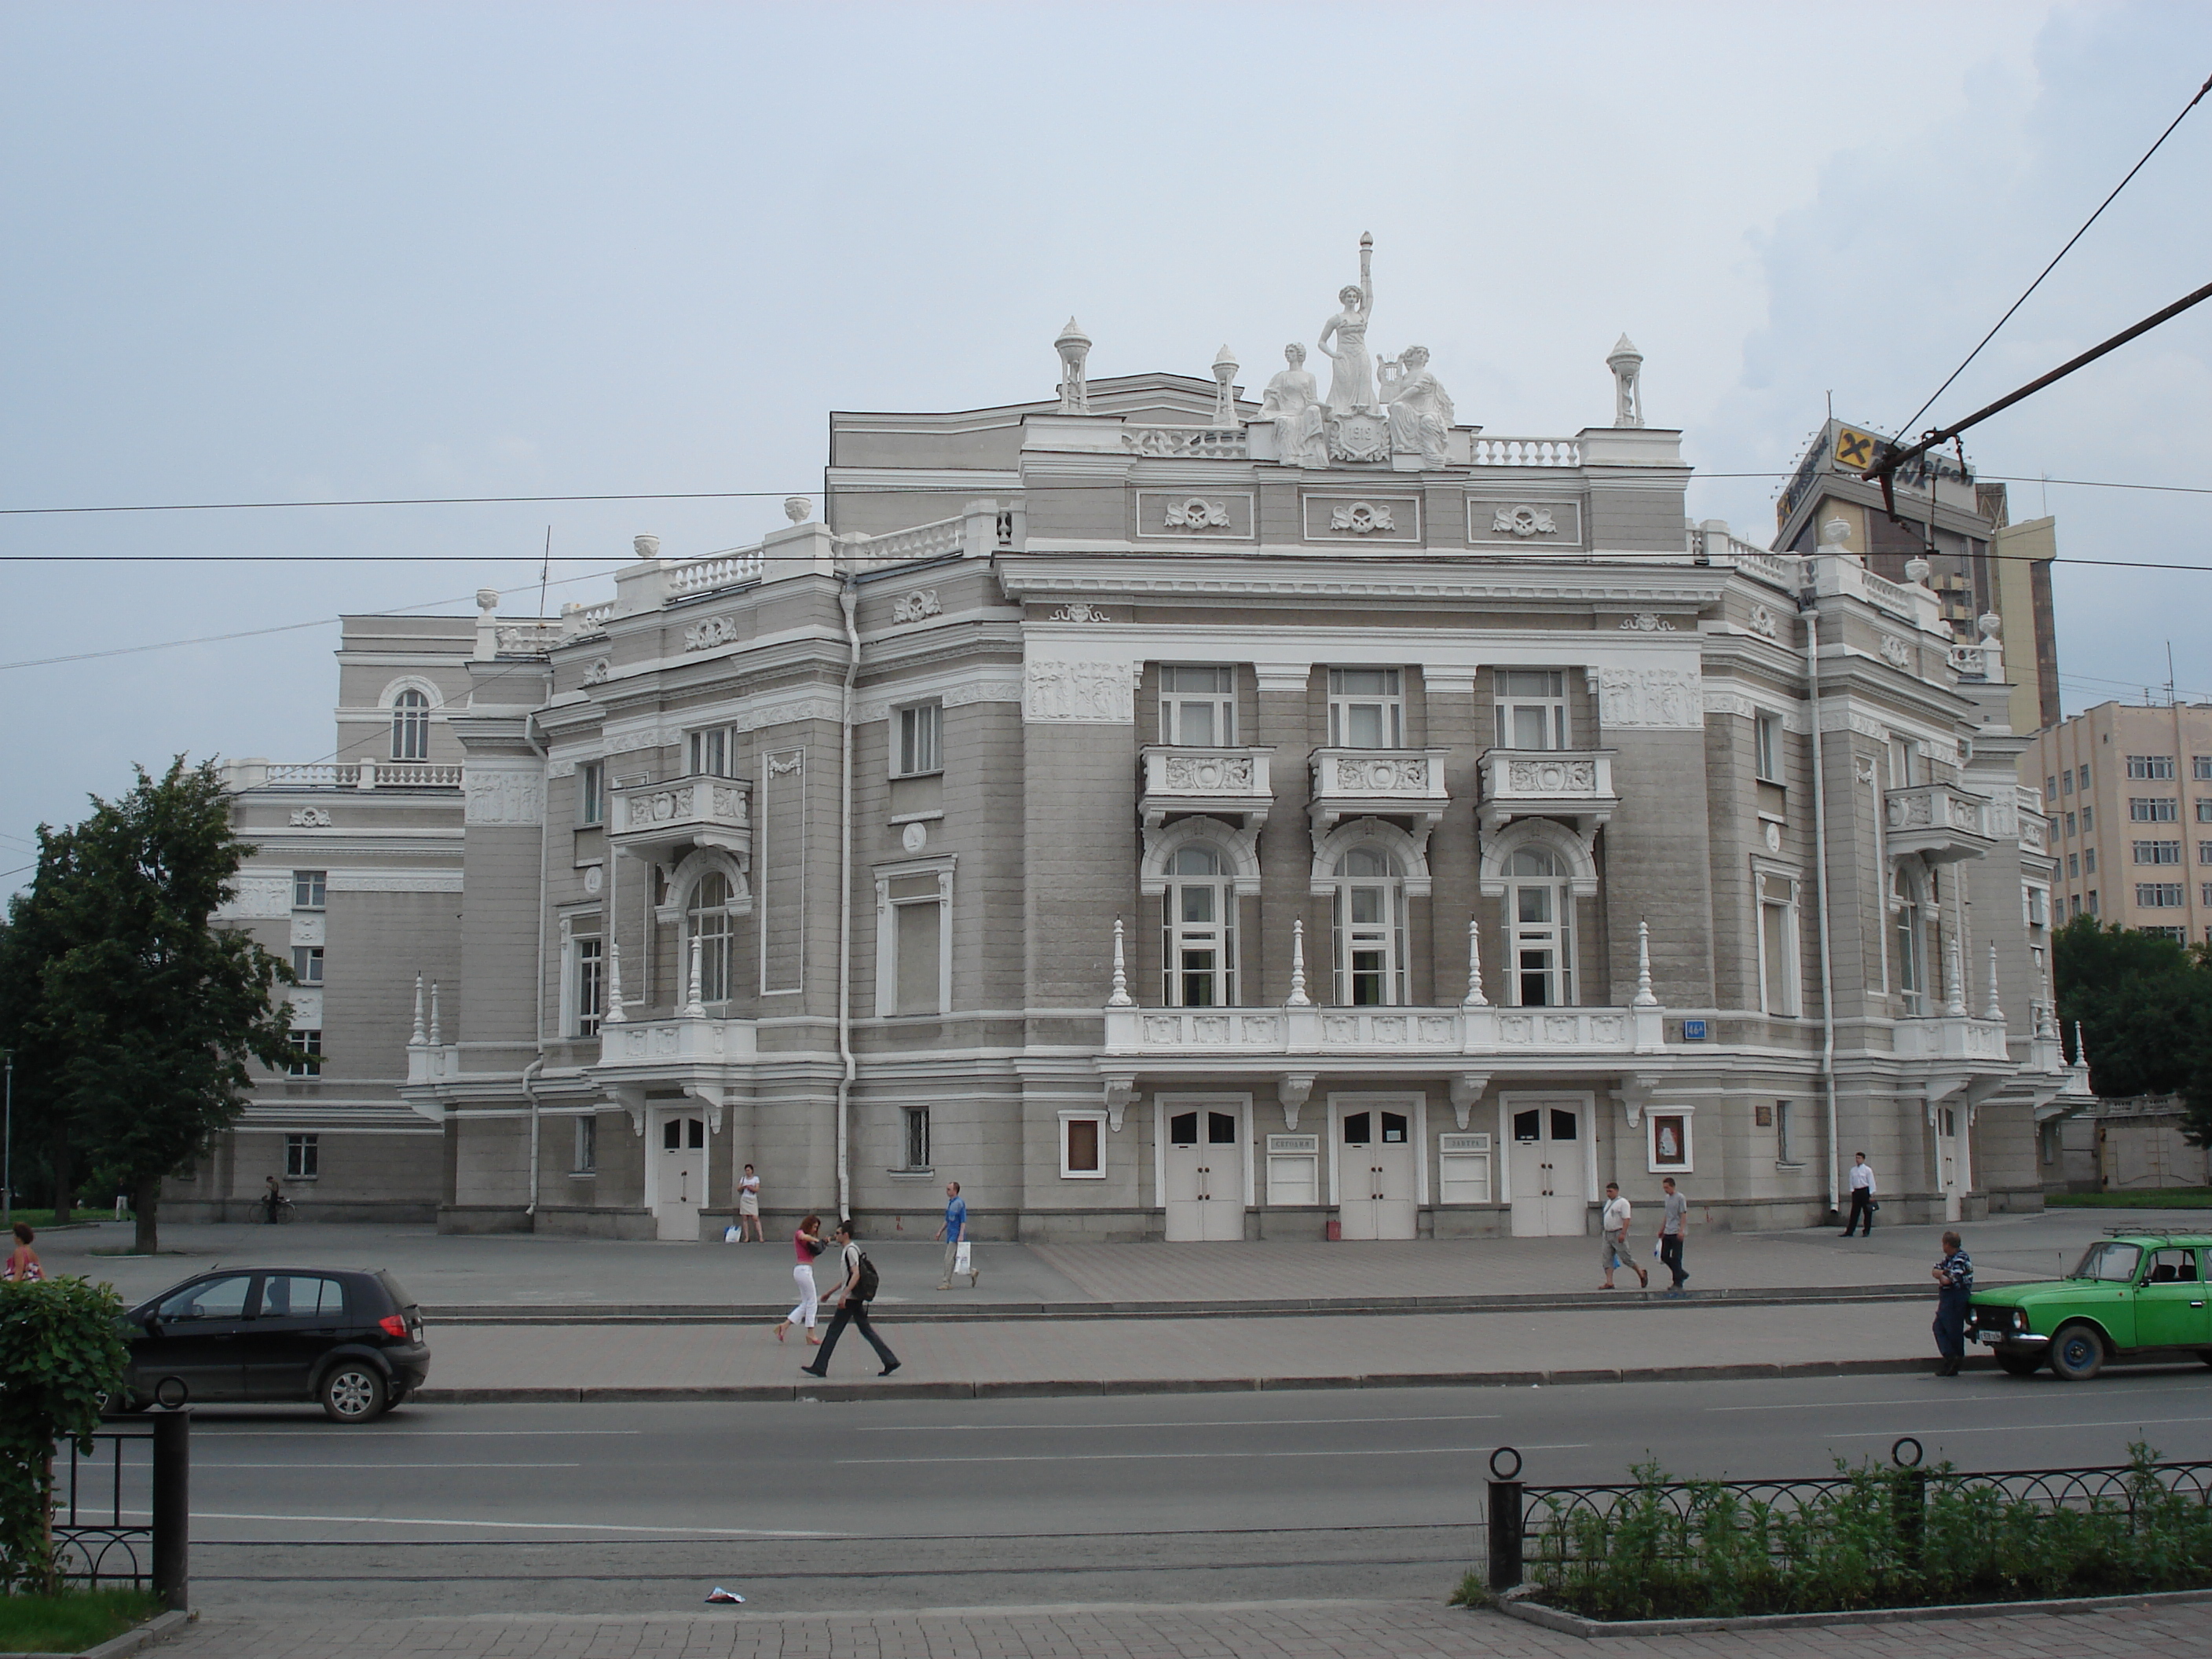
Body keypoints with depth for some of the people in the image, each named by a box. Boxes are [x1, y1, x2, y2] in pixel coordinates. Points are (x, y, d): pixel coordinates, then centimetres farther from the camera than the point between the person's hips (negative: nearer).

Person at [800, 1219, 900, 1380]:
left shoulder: (851, 1250, -13)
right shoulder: (848, 1250, 18)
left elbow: (856, 1275, -23)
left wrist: (844, 1295, -28)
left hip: (850, 1299, -10)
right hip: (857, 1299, 10)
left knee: (834, 1331, -3)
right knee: (866, 1331, 8)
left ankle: (820, 1368, 1)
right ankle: (890, 1362, 4)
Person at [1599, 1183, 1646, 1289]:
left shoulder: (1622, 1202, -10)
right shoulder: (1609, 1202, 17)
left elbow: (1627, 1219, -17)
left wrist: (1623, 1234, -24)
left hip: (1619, 1234, -9)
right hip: (1608, 1234, 9)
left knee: (1625, 1257, -4)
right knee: (1607, 1259, 1)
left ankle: (1641, 1273, 17)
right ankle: (1609, 1283, 0)